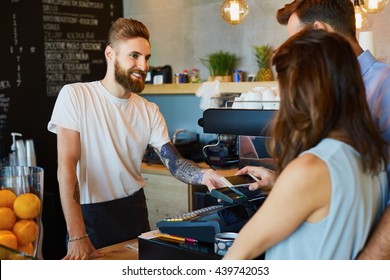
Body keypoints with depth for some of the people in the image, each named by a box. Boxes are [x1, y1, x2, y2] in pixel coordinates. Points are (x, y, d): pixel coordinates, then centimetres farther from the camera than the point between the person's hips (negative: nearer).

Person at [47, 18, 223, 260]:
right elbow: (67, 166, -18)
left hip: (135, 209, 5)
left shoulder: (150, 111, 2)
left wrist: (204, 175, -28)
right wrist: (77, 237, -24)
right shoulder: (74, 96, -12)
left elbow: (174, 162, -4)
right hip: (90, 213, -4)